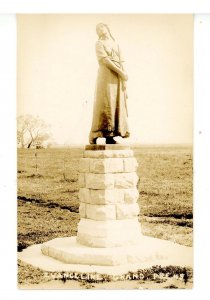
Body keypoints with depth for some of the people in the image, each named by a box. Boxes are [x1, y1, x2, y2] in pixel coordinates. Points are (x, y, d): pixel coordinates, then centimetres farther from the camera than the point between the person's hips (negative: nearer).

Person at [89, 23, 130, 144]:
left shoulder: (116, 44, 23)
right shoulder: (99, 43, 6)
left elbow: (120, 63, 18)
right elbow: (104, 59, -9)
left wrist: (124, 80, 8)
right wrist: (120, 71, -15)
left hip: (118, 78, 6)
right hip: (106, 75, -6)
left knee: (117, 104, -1)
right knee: (105, 104, -13)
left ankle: (111, 136, -1)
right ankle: (95, 135, -12)